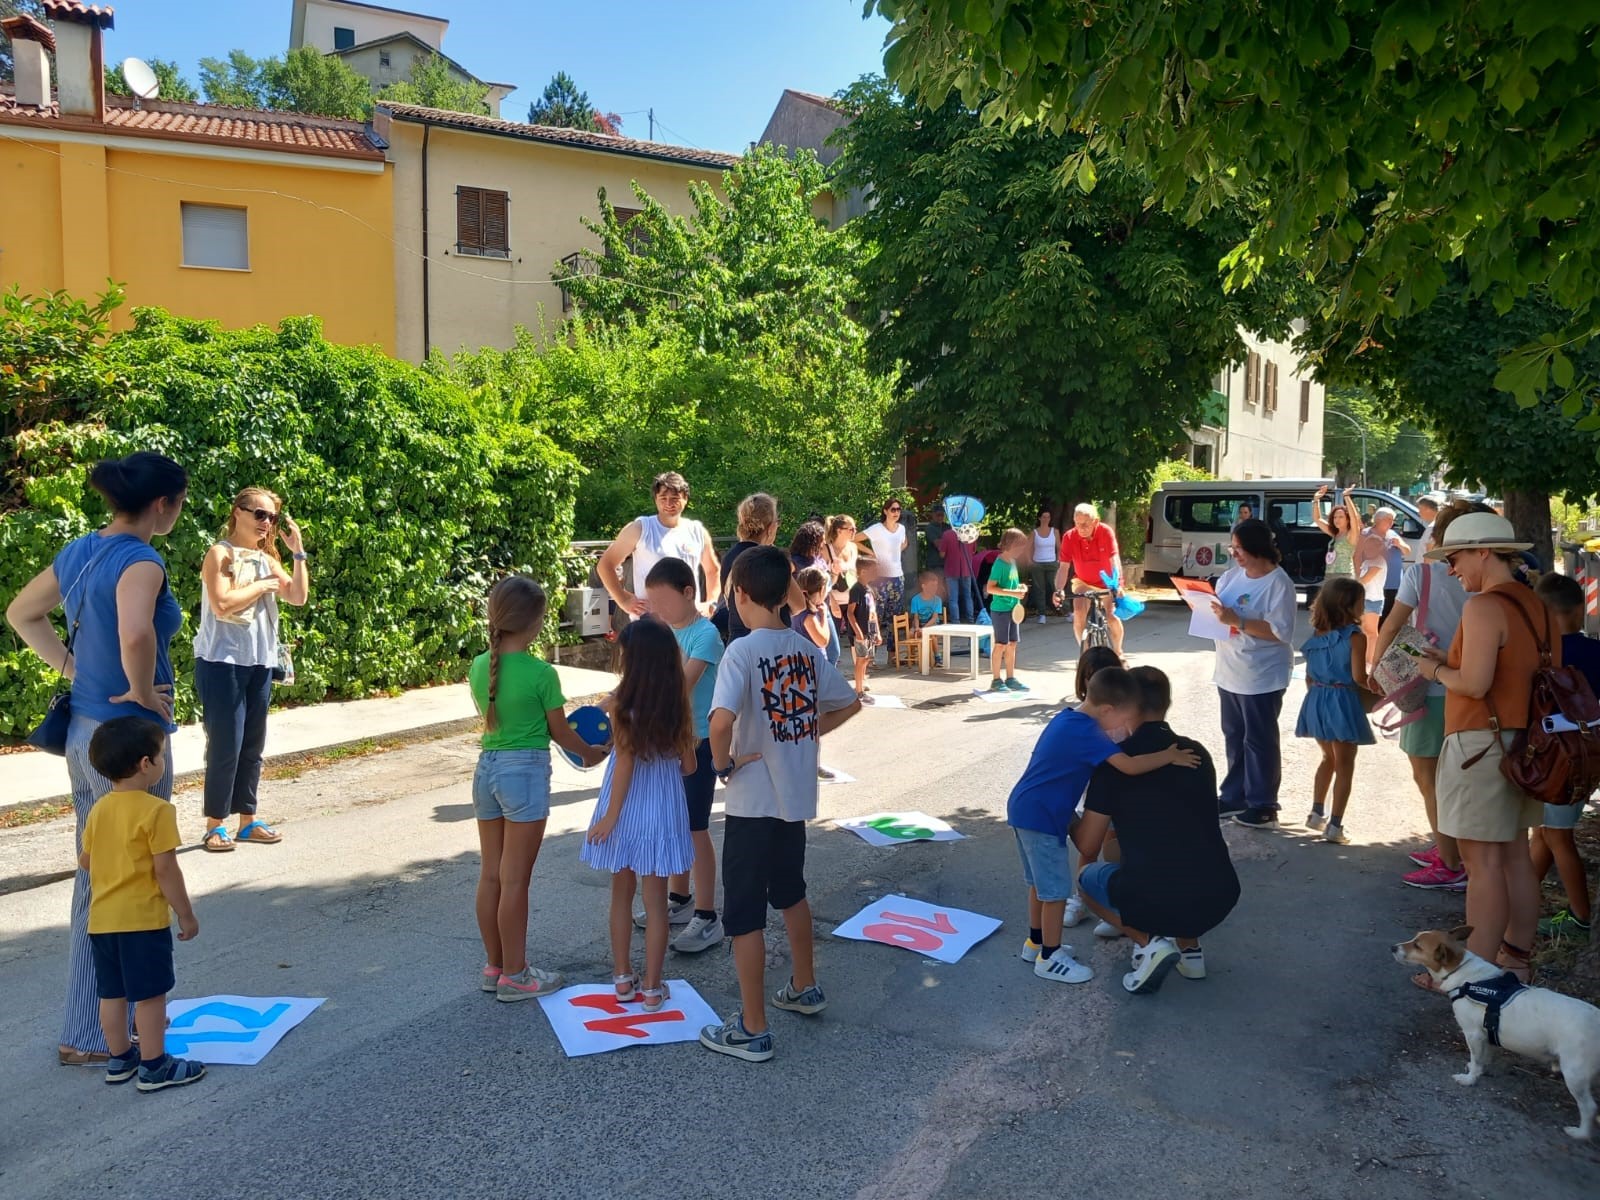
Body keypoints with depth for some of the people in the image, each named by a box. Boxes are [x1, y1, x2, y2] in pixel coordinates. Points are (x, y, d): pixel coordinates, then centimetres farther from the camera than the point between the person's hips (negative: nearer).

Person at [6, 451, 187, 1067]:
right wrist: (142, 692, -20)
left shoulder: (80, 550, 7)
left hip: (83, 732, 9)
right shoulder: (140, 560, -19)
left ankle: (113, 1011, 33)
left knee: (95, 879, 18)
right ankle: (89, 1037, 16)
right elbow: (135, 635, -38)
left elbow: (21, 613, 21)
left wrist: (71, 668, 14)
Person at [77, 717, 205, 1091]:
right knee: (150, 994, 0)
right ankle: (154, 1066, 6)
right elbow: (166, 869, -17)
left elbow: (84, 861, 17)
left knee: (112, 993, 15)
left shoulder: (98, 810, 7)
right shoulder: (156, 810, -16)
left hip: (102, 919, 8)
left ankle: (120, 1059, 27)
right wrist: (186, 915, -8)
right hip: (143, 919, -7)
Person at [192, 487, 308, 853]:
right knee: (226, 744, -5)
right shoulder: (220, 554, -7)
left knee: (253, 744, 10)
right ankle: (215, 825, 6)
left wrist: (297, 551, -1)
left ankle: (247, 820, 19)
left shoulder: (266, 558, 13)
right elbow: (222, 604, -19)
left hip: (260, 662, 7)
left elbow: (298, 596, 4)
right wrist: (261, 585, -10)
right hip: (223, 661, -7)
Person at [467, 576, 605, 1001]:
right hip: (525, 772, -6)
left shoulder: (479, 667, 3)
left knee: (490, 875, 14)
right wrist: (592, 752, 14)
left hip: (486, 768, 7)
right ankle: (514, 976, 12)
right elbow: (559, 732, -6)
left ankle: (494, 966, 27)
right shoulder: (541, 673, -15)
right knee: (514, 880, 1)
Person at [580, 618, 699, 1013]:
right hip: (665, 808, 1)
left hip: (627, 809, -1)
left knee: (621, 895, 16)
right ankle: (652, 987, 15)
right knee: (656, 901, 8)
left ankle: (623, 979, 26)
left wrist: (610, 816, -7)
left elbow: (625, 765, -15)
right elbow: (688, 766, 0)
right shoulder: (679, 705, -7)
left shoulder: (623, 705, -15)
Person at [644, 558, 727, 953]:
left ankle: (707, 918, 8)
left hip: (697, 742, -8)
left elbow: (683, 684, -29)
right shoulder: (663, 634, 6)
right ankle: (679, 900, 33)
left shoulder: (705, 634, -17)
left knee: (695, 829, -2)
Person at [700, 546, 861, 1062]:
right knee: (790, 892, 26)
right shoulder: (806, 648, 2)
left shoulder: (742, 652, -19)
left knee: (744, 914, 5)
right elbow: (848, 704, 13)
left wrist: (723, 763, -17)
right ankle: (804, 988, 42)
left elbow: (722, 721, -34)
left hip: (752, 802, -7)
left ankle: (752, 1030, 13)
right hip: (797, 796, 7)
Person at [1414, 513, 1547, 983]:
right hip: (1524, 743, 9)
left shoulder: (1484, 607, -16)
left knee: (1482, 861, -4)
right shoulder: (1538, 606, 11)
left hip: (1482, 744, -9)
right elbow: (1530, 672, 17)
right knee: (1515, 855, 15)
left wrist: (1436, 670, -2)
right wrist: (1455, 662, 14)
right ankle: (1517, 959, 25)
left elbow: (1474, 683, -22)